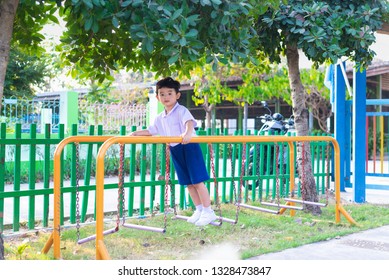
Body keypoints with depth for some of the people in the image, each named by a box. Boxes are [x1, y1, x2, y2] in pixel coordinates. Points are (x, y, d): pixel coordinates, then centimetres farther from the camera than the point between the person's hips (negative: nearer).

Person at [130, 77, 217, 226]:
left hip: (189, 147, -7)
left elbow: (189, 122, -30)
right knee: (188, 183, 12)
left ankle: (208, 211, 1)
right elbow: (151, 131, 23)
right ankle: (199, 210, 22)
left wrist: (188, 133, -50)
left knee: (197, 181, -6)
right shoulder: (160, 118, 12)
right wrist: (136, 133, 10)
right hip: (175, 150, 7)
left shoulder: (181, 111, -11)